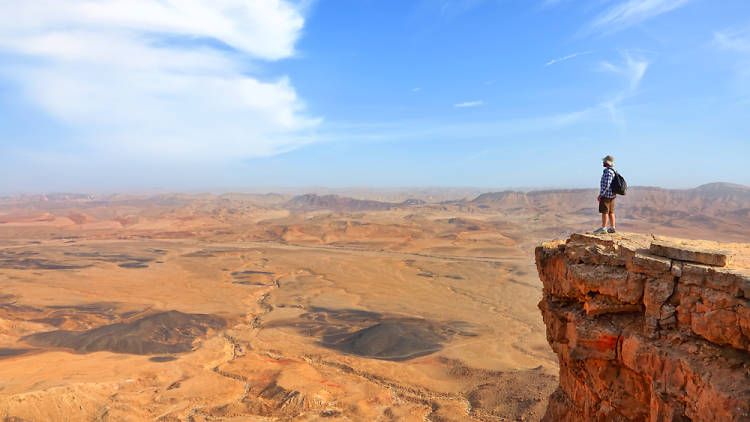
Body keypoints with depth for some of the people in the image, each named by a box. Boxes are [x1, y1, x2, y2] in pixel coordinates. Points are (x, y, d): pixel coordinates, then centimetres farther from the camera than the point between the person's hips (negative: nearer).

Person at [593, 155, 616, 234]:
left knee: (604, 211, -6)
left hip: (606, 195, -10)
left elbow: (606, 185, -23)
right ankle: (612, 228, 14)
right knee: (610, 212, 11)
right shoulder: (613, 171, 14)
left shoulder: (608, 172, -18)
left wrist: (600, 195, -19)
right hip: (612, 195, 10)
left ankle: (603, 228, -3)